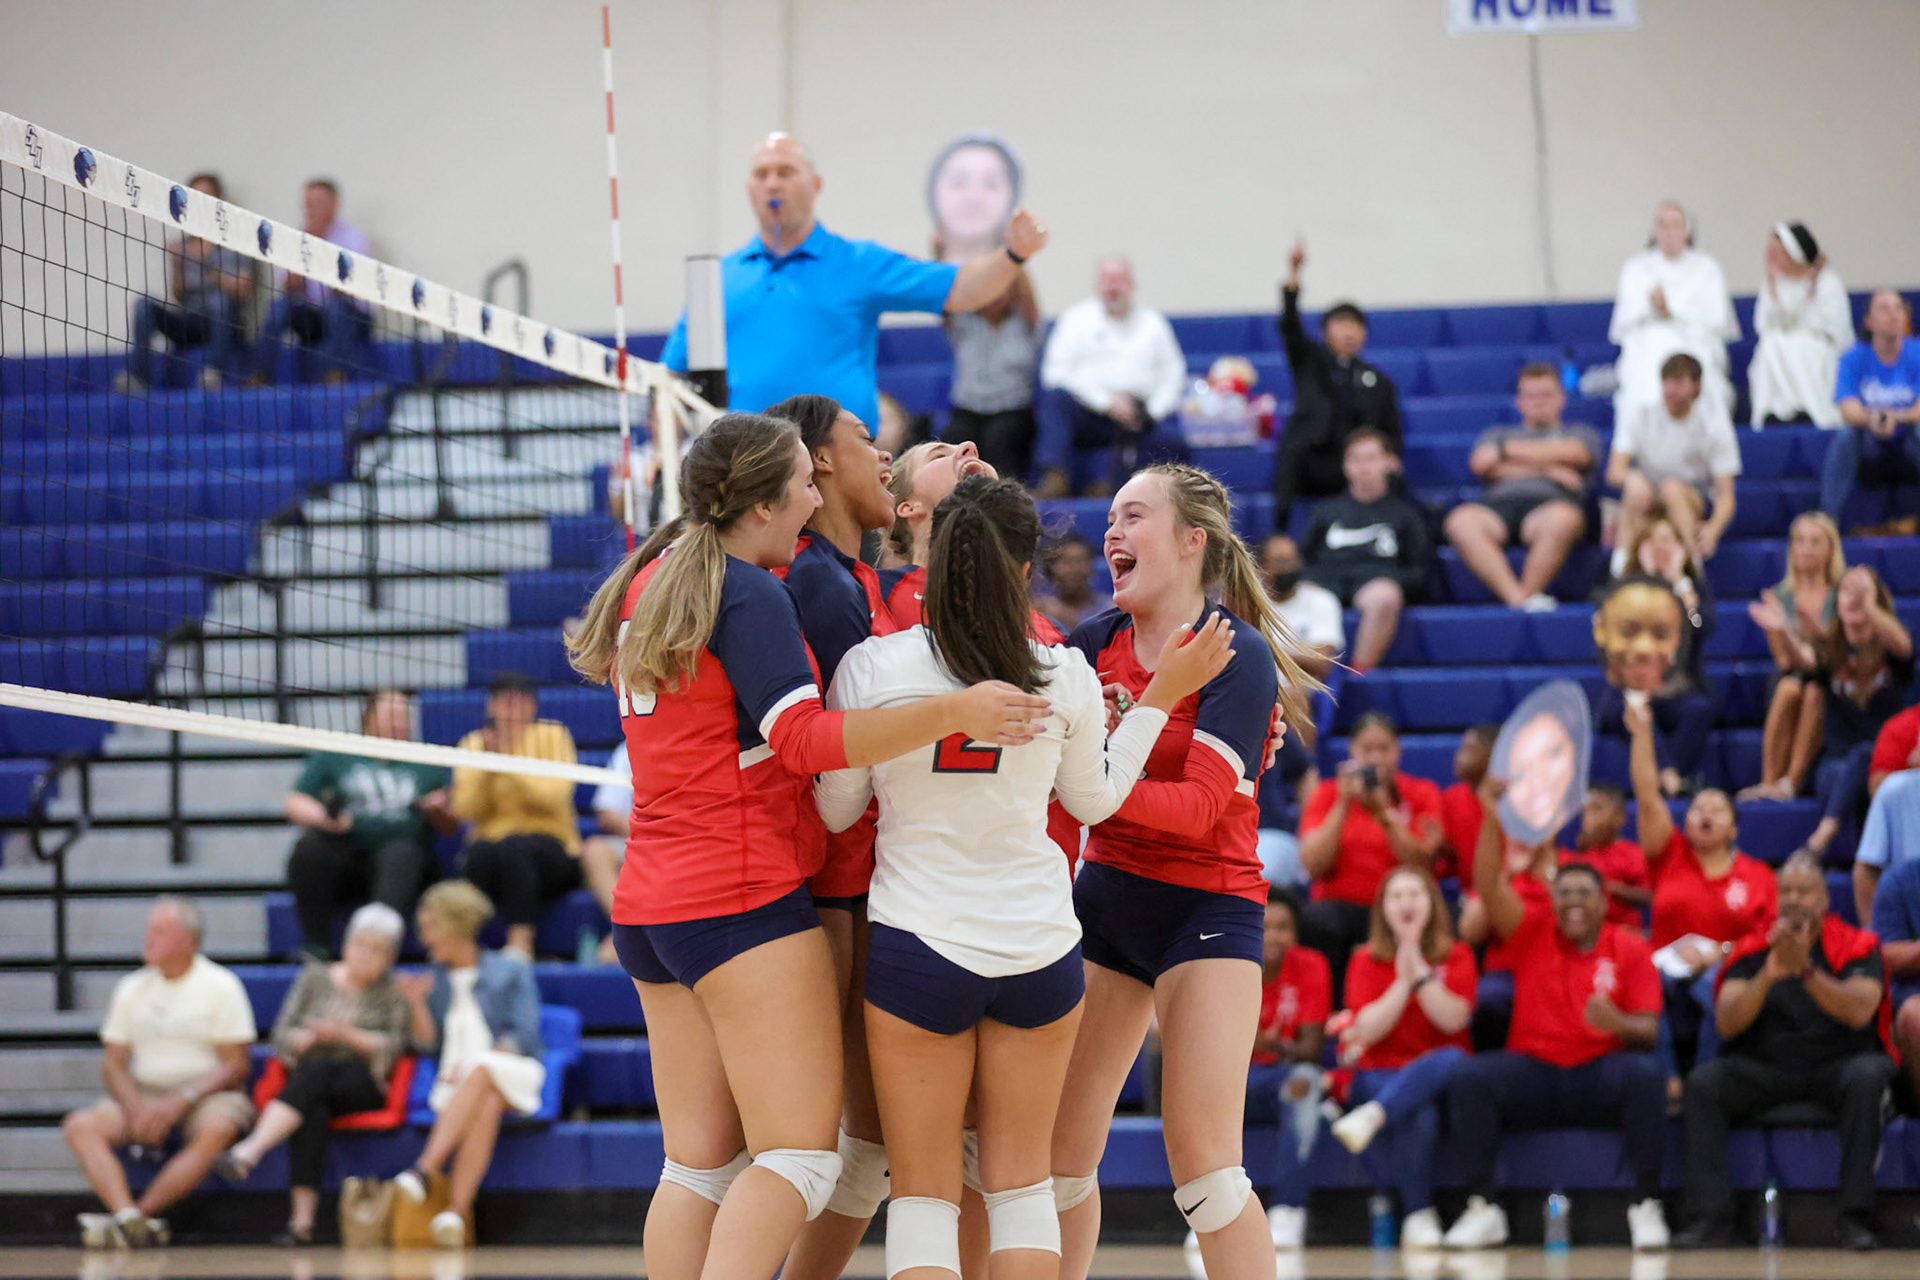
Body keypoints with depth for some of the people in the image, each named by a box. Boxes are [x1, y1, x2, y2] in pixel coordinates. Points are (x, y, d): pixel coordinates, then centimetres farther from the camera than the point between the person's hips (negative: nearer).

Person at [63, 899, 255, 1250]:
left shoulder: (220, 986, -1)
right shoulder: (132, 988, 11)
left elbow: (235, 1067, -6)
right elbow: (113, 1064, 9)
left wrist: (181, 1101, -18)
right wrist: (136, 1108, -12)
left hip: (206, 1093, -4)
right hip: (144, 1093, 4)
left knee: (217, 1129, -38)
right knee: (80, 1126, -22)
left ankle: (138, 1214, -37)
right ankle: (130, 1219, -41)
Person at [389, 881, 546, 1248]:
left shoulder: (511, 971, 10)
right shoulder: (434, 979, 20)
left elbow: (524, 1035, -2)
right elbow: (428, 1043, 12)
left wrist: (473, 1063, -14)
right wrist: (416, 1005, -6)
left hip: (513, 1075, -2)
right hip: (455, 1082, 2)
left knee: (478, 1073, -38)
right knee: (486, 1106, -36)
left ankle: (425, 1169, -52)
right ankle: (458, 1210, -55)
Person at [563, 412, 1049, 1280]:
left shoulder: (647, 582, 14)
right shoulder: (749, 594, -11)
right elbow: (804, 739, -20)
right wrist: (954, 712, -27)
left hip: (649, 905, 9)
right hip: (744, 897, -9)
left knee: (698, 1162, 8)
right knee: (801, 1153, -9)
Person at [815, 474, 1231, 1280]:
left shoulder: (870, 668, -9)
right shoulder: (1065, 677, -5)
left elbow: (836, 810, 2)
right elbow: (1095, 800, 12)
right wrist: (1162, 695, 22)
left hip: (918, 947, -2)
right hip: (1039, 944, 2)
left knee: (923, 1192, 5)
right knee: (1021, 1183, 12)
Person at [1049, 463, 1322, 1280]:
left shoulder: (1239, 655, -14)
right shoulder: (1098, 639, 4)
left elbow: (1200, 805, -21)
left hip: (1206, 910, -6)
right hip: (1104, 899, 6)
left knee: (1202, 1163, -14)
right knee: (1058, 1148, 6)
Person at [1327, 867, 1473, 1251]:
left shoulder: (1457, 957, 8)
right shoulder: (1366, 962, 8)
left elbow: (1453, 1020, -9)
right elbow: (1368, 1030, -7)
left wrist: (1419, 972, -16)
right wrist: (1403, 981, -14)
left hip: (1437, 1076, 1)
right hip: (1380, 1073, -1)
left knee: (1452, 1058, -38)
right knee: (1417, 1117, -37)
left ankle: (1370, 1117, -50)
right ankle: (1418, 1217, -31)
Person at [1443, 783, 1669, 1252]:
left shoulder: (1630, 950, 5)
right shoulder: (1533, 932, 8)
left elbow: (1649, 1030, -2)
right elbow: (1488, 886, -6)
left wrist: (1620, 1023, -26)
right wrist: (1492, 819, -19)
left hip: (1600, 1076, -1)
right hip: (1533, 1070, 1)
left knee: (1643, 1073, -34)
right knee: (1469, 1076, -28)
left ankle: (1646, 1205, -25)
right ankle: (1483, 1209, -23)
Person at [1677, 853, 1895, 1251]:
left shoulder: (1856, 946, -1)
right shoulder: (1753, 950, 5)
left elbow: (1860, 1013, -19)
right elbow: (1727, 1023, -9)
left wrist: (1806, 970, -31)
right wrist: (1769, 975, -24)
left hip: (1834, 1068, -2)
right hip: (1765, 1070, 2)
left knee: (1868, 1075, -35)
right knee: (1703, 1081, -24)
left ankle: (1855, 1218, -32)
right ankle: (1710, 1218, -27)